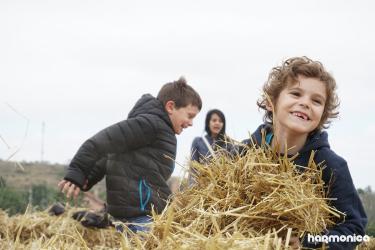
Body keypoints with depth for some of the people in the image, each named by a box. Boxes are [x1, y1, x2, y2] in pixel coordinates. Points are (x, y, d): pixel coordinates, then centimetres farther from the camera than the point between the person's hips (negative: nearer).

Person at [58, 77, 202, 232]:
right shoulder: (151, 123, -9)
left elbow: (111, 152, 19)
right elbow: (104, 140, -16)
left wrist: (88, 179, 6)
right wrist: (76, 173, -19)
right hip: (139, 212, -10)